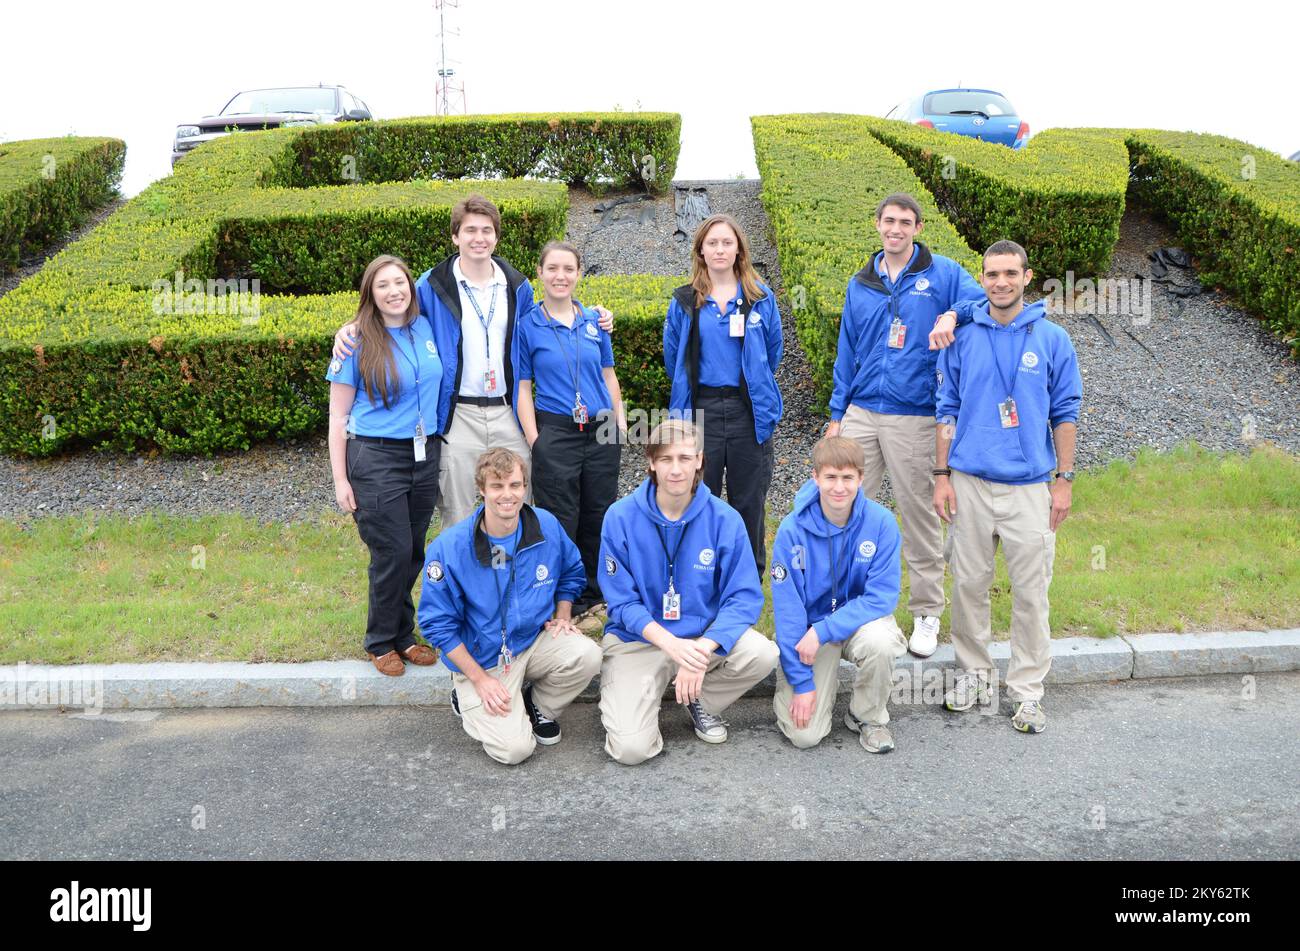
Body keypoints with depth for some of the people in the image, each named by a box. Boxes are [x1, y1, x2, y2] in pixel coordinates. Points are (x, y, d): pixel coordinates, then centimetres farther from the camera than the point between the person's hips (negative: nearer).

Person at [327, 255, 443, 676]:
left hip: (424, 455, 5)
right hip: (376, 457, -4)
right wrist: (340, 480, -8)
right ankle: (381, 642, 16)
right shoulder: (357, 341, -7)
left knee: (413, 552, 9)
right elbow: (338, 416, -4)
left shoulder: (426, 328, 5)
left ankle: (404, 634, 25)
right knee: (393, 552, -3)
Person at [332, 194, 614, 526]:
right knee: (457, 522, 7)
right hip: (458, 418, -2)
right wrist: (351, 328, -10)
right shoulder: (433, 286, -2)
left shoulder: (518, 287, 8)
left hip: (508, 416, 3)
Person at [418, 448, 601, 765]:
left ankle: (537, 705, 5)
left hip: (535, 641, 4)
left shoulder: (547, 525, -7)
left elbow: (571, 573, 14)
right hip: (481, 659, -3)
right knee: (514, 749, -19)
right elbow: (438, 624, -13)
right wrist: (480, 679, -15)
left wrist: (562, 616, -3)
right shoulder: (449, 547, -19)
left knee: (586, 655, -26)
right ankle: (468, 701, 14)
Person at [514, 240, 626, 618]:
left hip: (602, 433, 4)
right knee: (560, 520, 3)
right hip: (556, 434, -3)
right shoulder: (528, 325, -2)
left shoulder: (594, 321, 7)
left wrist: (620, 419, 8)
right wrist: (534, 439, -9)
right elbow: (522, 387, -3)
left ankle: (594, 591, 28)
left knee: (598, 515, 12)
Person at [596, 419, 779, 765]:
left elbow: (744, 596, -10)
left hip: (705, 635, 2)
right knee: (631, 748, -20)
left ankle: (702, 700, 5)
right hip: (638, 638, -1)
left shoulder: (724, 519, -8)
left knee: (763, 654, -28)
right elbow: (622, 602, -9)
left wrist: (701, 650, -25)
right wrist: (671, 645, -26)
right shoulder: (621, 517, -11)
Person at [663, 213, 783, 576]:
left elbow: (773, 351, 13)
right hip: (701, 409, 0)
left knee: (749, 501, 8)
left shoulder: (762, 297, 3)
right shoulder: (684, 301, 3)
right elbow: (672, 358, 13)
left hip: (749, 409, 0)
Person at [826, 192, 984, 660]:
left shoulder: (942, 273, 2)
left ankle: (927, 612, 18)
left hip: (914, 418, -3)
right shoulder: (860, 285, 13)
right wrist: (837, 414, 11)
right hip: (861, 414, 4)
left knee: (919, 516, 4)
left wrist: (952, 315, -26)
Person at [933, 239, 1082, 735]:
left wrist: (1064, 481, 1)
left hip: (1030, 485, -1)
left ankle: (1027, 689, 17)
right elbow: (947, 410, 7)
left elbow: (1065, 413, 4)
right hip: (970, 483, 1)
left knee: (1030, 590, 3)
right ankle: (972, 674, 25)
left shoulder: (1052, 339, 1)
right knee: (969, 584, 8)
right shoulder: (963, 338, 3)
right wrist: (942, 477, 2)